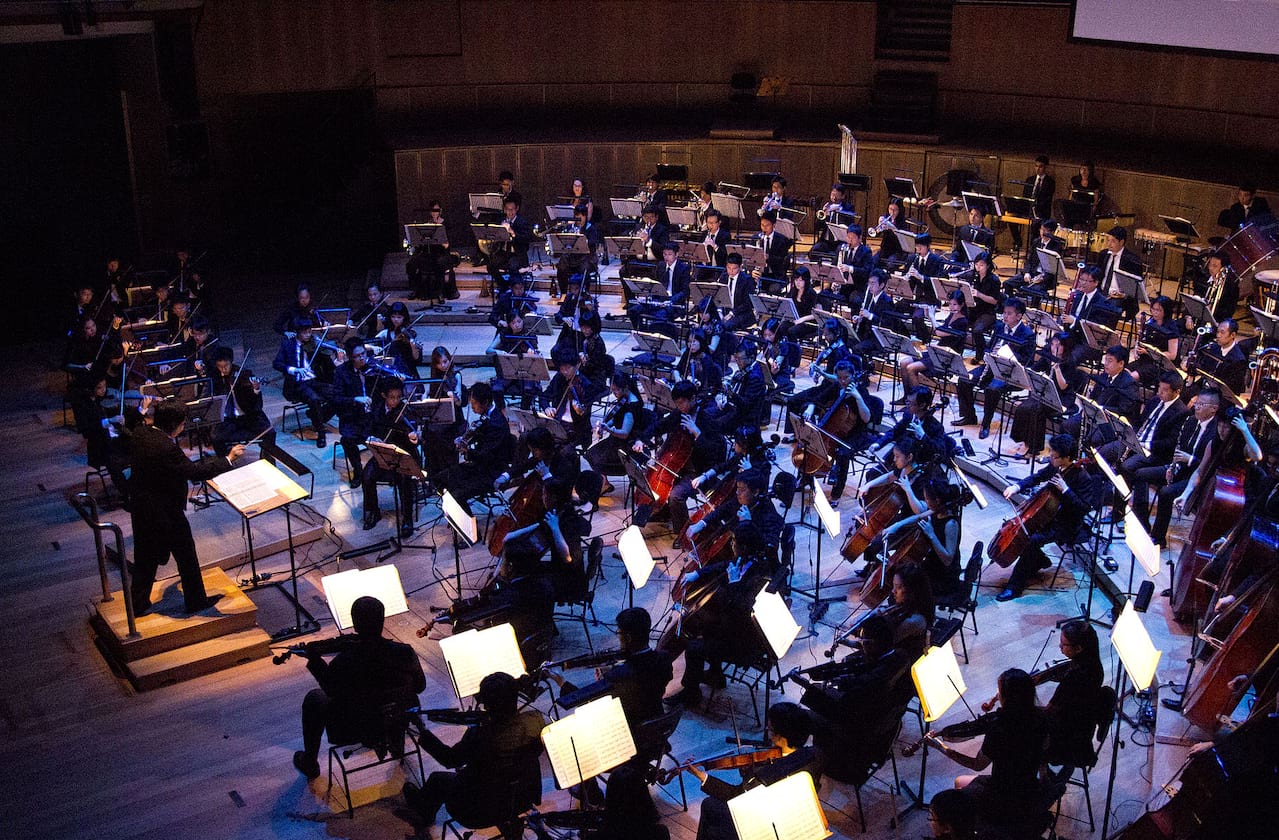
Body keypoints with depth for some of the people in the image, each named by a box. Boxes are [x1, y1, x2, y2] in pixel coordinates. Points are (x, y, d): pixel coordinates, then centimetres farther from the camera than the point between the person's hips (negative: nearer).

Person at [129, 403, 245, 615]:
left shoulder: (140, 434, -4)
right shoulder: (166, 448, -29)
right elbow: (194, 471, -25)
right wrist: (228, 459, -18)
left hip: (140, 507, 8)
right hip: (165, 512, -8)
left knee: (145, 557, 19)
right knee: (186, 555, 11)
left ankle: (138, 604, 26)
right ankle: (196, 601, 24)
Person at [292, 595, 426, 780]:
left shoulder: (342, 663, -30)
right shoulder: (405, 653, -25)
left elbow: (331, 690, -8)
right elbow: (420, 686, -6)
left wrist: (315, 660, 3)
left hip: (356, 730, -2)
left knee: (314, 698, 23)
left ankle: (310, 764, 38)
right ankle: (396, 744, 49)